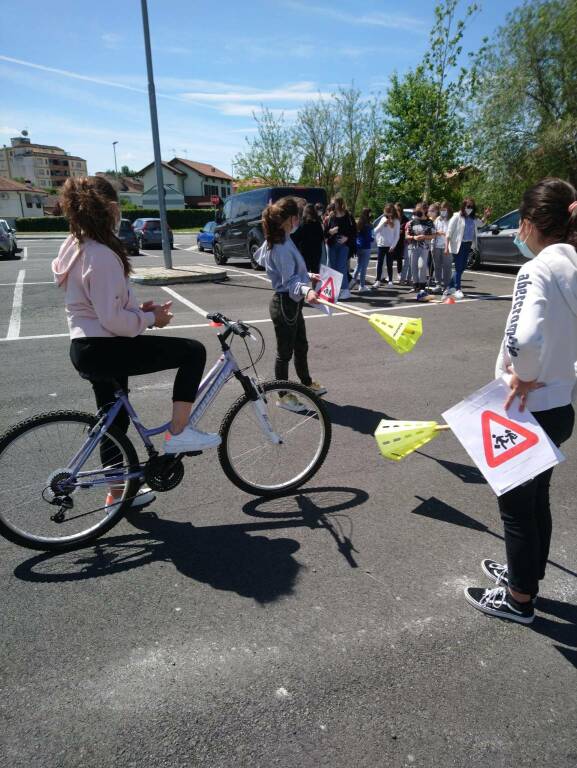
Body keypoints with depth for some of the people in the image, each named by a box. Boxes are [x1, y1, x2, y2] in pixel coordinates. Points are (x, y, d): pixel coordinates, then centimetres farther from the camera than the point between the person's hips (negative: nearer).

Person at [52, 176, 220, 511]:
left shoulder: (75, 247, 11)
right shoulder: (101, 255, -20)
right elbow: (113, 320, -24)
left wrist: (139, 308, 9)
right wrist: (150, 318, -8)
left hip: (86, 348, 10)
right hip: (104, 349, -10)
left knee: (116, 420, 21)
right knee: (193, 351, -6)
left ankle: (119, 492, 36)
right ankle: (178, 432, -3)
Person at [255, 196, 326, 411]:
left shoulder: (281, 240, 8)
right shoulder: (282, 246, -23)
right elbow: (289, 281, -26)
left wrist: (308, 276, 25)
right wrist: (306, 290, -42)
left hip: (292, 303, 10)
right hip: (285, 304, -10)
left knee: (301, 346, 23)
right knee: (285, 352, 4)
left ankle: (307, 384, 41)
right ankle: (284, 395, 20)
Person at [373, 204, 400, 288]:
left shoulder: (396, 221, 0)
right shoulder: (383, 219, 7)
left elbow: (397, 235, -2)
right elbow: (376, 231, 4)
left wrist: (393, 246, -10)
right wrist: (383, 223, -8)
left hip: (390, 246, -2)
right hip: (381, 245, 2)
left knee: (389, 264, 2)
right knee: (379, 263, 0)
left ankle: (390, 281, 9)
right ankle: (378, 281, 3)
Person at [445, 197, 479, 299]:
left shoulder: (473, 218, 10)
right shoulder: (457, 217, -6)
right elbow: (449, 232, -8)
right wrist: (446, 247, -13)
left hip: (468, 245, 6)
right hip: (458, 245, -6)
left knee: (462, 268, 9)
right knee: (458, 268, -3)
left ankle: (450, 287, 21)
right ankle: (457, 289, 5)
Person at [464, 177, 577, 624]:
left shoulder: (538, 269, -21)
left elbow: (525, 339, -38)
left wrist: (523, 377, -20)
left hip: (527, 412, -8)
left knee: (516, 506, 10)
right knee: (537, 500, 24)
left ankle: (519, 600, 31)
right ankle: (525, 575, 45)